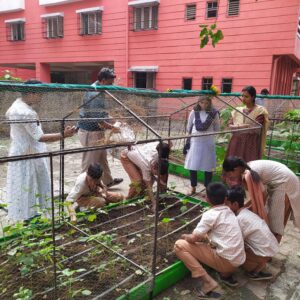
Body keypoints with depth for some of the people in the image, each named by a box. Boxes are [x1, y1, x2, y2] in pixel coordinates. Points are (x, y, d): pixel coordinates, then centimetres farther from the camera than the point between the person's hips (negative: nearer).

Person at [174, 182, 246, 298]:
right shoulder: (229, 212, 11)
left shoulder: (210, 214, -13)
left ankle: (206, 282, -9)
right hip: (238, 261, 8)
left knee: (179, 245, -6)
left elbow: (193, 239, -10)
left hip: (226, 261, -8)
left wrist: (185, 236, 10)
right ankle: (226, 274, 17)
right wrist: (202, 237, 17)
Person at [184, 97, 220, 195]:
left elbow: (217, 129, 6)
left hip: (208, 143, -1)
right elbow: (189, 127, 9)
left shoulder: (214, 113, -4)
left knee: (208, 166, 7)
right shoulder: (194, 112, -2)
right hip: (195, 142, 1)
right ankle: (193, 187, 23)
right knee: (192, 166, 5)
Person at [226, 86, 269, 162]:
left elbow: (256, 128, -13)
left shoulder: (260, 110, -3)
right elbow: (229, 125, 5)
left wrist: (238, 126, -10)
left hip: (251, 144, -4)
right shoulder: (238, 110, 11)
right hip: (236, 143, 5)